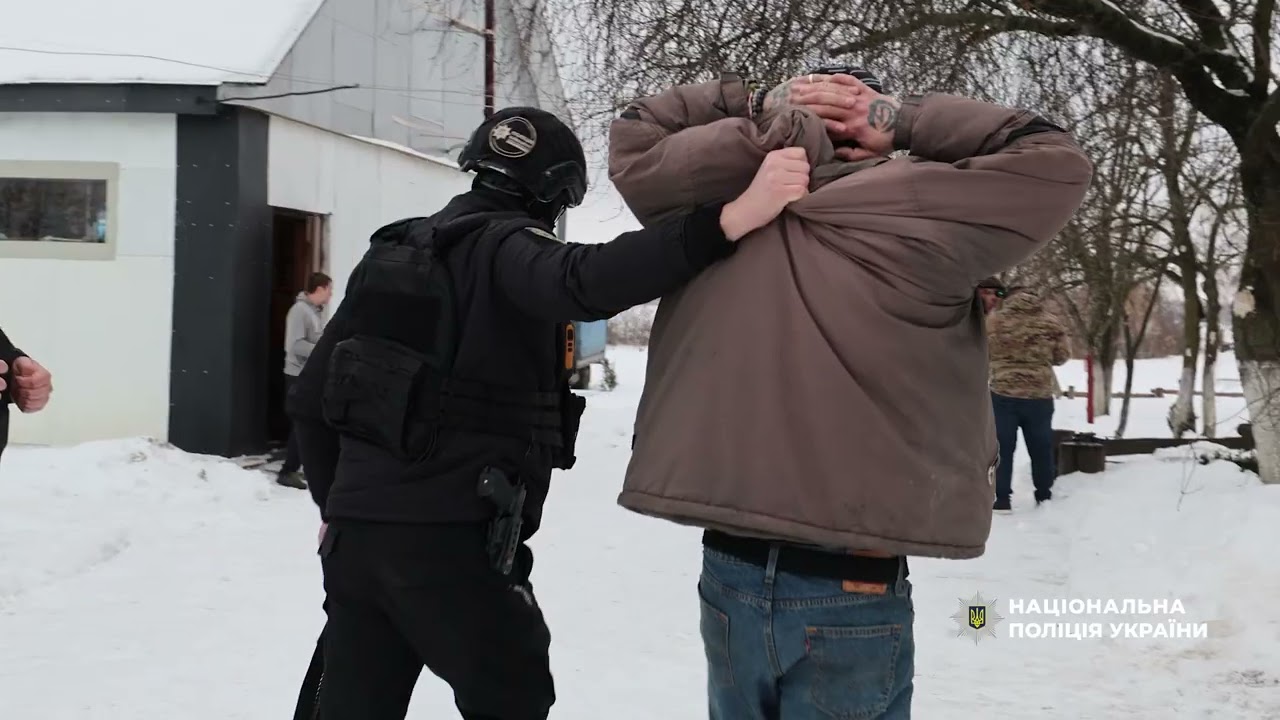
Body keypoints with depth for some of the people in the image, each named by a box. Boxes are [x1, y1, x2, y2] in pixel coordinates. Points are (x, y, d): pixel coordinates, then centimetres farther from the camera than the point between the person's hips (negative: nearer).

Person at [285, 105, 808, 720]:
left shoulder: (390, 252, 16)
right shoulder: (507, 247, -7)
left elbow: (310, 397, 19)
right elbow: (583, 283, -32)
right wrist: (728, 220, -41)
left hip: (356, 531, 8)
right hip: (452, 538, -7)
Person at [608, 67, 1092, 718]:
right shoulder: (908, 224, -11)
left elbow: (634, 134, 17)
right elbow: (1055, 162, -1)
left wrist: (754, 102, 8)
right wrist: (907, 121, 0)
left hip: (727, 576, 4)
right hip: (849, 595, -4)